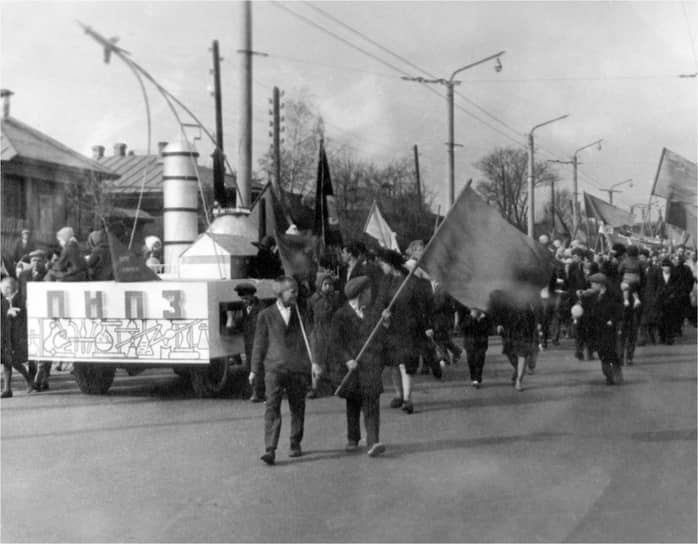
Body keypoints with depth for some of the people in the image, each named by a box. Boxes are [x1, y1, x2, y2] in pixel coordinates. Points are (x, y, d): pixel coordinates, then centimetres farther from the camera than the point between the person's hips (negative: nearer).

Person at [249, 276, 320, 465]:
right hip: (274, 367, -2)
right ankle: (270, 450, -15)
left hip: (298, 367, 2)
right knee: (272, 408, -11)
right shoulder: (266, 315, 4)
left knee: (297, 408, 9)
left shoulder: (301, 313, 10)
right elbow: (260, 343, 9)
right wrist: (255, 369, 10)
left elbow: (309, 338, 11)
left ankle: (295, 444, 26)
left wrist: (314, 361, -1)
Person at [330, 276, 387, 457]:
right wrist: (347, 360, -18)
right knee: (353, 404, 12)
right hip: (351, 367, -2)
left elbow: (380, 338, 11)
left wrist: (384, 325, -8)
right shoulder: (340, 316, -1)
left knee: (371, 403, -10)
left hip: (371, 366, 2)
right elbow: (335, 342, -6)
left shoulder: (373, 312, 12)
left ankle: (372, 443, -16)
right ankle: (353, 440, 28)